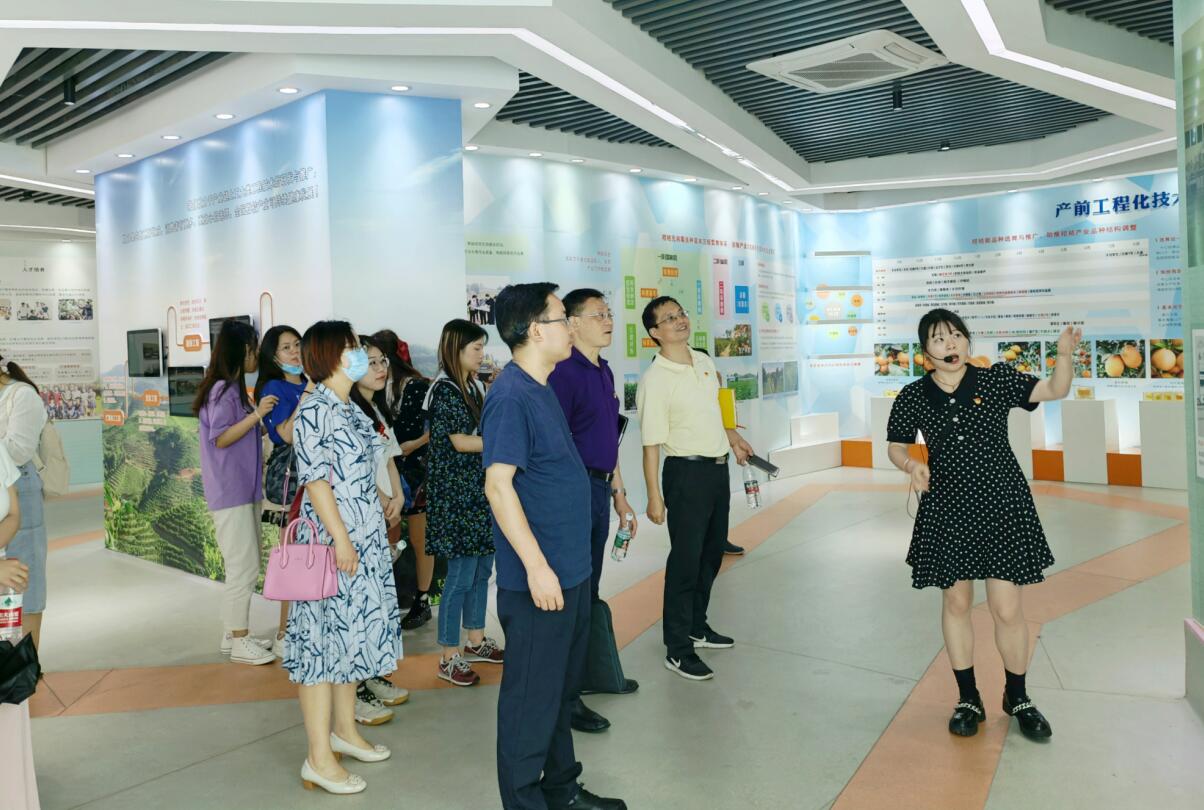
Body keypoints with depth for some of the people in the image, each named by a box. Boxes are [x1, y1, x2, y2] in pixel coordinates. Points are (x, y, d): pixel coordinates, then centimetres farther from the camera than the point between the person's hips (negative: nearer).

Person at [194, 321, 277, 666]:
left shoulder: (235, 389, 15)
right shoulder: (221, 390, -13)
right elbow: (220, 438, -17)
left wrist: (262, 421, 16)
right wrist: (256, 415, -23)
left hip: (245, 490, 10)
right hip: (230, 493, -10)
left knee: (247, 567, 14)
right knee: (244, 567, -6)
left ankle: (234, 634, 23)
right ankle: (239, 642, 3)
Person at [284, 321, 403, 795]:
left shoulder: (351, 410, 13)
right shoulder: (315, 409, -13)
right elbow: (315, 479, -18)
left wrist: (378, 530, 19)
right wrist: (341, 539, -21)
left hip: (366, 540, 9)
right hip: (333, 541, -9)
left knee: (351, 632, 16)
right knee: (324, 635, -3)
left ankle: (344, 730, 30)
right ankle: (319, 760, 5)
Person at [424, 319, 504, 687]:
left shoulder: (473, 385, 13)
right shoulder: (445, 390, -12)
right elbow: (460, 441, -16)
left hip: (479, 490, 9)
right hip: (456, 493, -9)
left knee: (482, 567, 15)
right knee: (461, 573, -4)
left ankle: (476, 641, 29)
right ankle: (449, 658, 8)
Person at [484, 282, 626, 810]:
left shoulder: (542, 389, 12)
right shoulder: (511, 396, -18)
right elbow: (498, 485, -22)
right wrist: (537, 566, -23)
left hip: (571, 569, 10)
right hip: (539, 575, -10)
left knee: (564, 686, 21)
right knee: (532, 695, 5)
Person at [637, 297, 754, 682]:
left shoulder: (704, 361, 6)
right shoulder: (654, 380, -17)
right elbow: (651, 443, -18)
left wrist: (732, 437, 21)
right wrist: (654, 497, -18)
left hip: (718, 467, 8)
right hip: (687, 472, -8)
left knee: (711, 553, 17)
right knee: (686, 560, -1)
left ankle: (697, 627, 34)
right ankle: (678, 650, 10)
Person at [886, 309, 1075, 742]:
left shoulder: (997, 379, -2)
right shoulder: (913, 397, -2)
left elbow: (1054, 390, -6)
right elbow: (896, 447, 7)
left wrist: (1064, 354, -24)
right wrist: (912, 466, -14)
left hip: (1001, 504, -1)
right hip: (946, 510, 1)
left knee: (1007, 608, 1)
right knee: (956, 601, 11)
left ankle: (1017, 697, 27)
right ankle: (968, 699, 29)